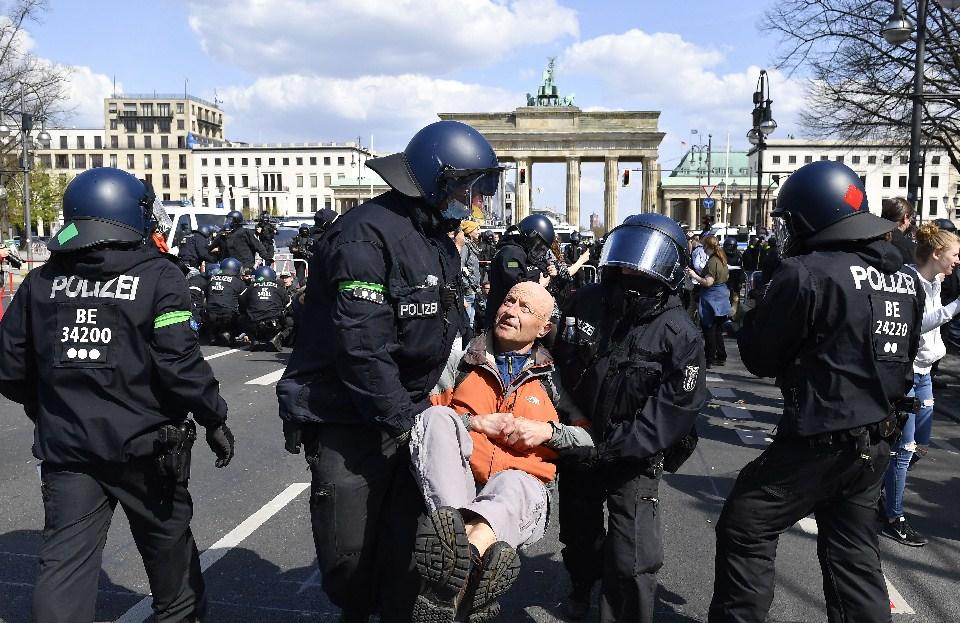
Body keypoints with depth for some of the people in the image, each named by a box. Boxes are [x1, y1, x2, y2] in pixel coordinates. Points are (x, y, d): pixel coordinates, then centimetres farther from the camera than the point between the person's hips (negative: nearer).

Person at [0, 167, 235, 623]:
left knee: (65, 555, 8)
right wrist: (214, 419, -7)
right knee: (166, 538, 19)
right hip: (143, 442, -2)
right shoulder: (158, 277, -12)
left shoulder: (42, 282, 2)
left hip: (65, 445, 3)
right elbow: (180, 363, -19)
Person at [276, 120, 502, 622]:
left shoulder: (439, 240, 12)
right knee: (349, 548, 4)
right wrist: (396, 420, -20)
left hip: (407, 412, 7)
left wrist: (419, 408, 11)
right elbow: (363, 342, -24)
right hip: (348, 418, -7)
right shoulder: (367, 234, -18)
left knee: (405, 542, 7)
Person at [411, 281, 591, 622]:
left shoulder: (553, 378, 17)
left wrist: (548, 431, -3)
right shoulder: (461, 362, 17)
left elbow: (592, 437, 14)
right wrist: (473, 422, -6)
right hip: (453, 489, 1)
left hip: (521, 488, -1)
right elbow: (423, 413, 8)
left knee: (512, 484, -37)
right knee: (437, 417, -28)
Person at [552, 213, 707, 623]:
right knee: (578, 530, 25)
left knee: (631, 560, -6)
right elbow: (558, 362, 6)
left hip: (634, 458, -4)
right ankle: (582, 585, 55)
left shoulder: (679, 333, -18)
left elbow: (675, 408, -21)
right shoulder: (585, 301, -6)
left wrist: (614, 446, -26)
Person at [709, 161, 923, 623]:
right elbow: (903, 356, 16)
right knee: (854, 553, 19)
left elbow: (760, 358, -11)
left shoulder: (807, 273, -18)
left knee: (744, 530, 5)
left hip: (819, 442, -8)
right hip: (877, 442, 8)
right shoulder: (906, 279, 7)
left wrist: (755, 314, 4)